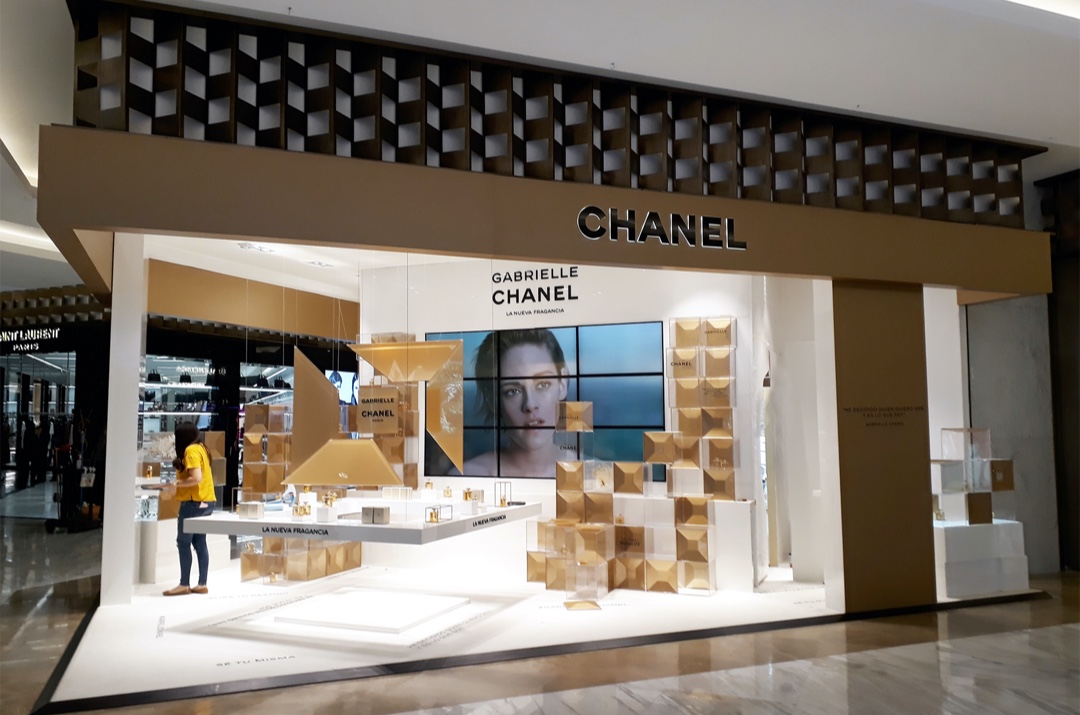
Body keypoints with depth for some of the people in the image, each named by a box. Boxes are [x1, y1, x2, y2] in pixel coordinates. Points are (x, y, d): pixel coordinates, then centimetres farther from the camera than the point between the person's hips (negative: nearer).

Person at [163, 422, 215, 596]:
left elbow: (196, 478, -21)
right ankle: (202, 584, 11)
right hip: (205, 501, 9)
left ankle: (184, 585, 1)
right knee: (199, 543, 9)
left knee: (183, 543, -3)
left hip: (194, 502, -9)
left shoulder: (191, 450, -12)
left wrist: (176, 483, -13)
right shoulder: (200, 448, 15)